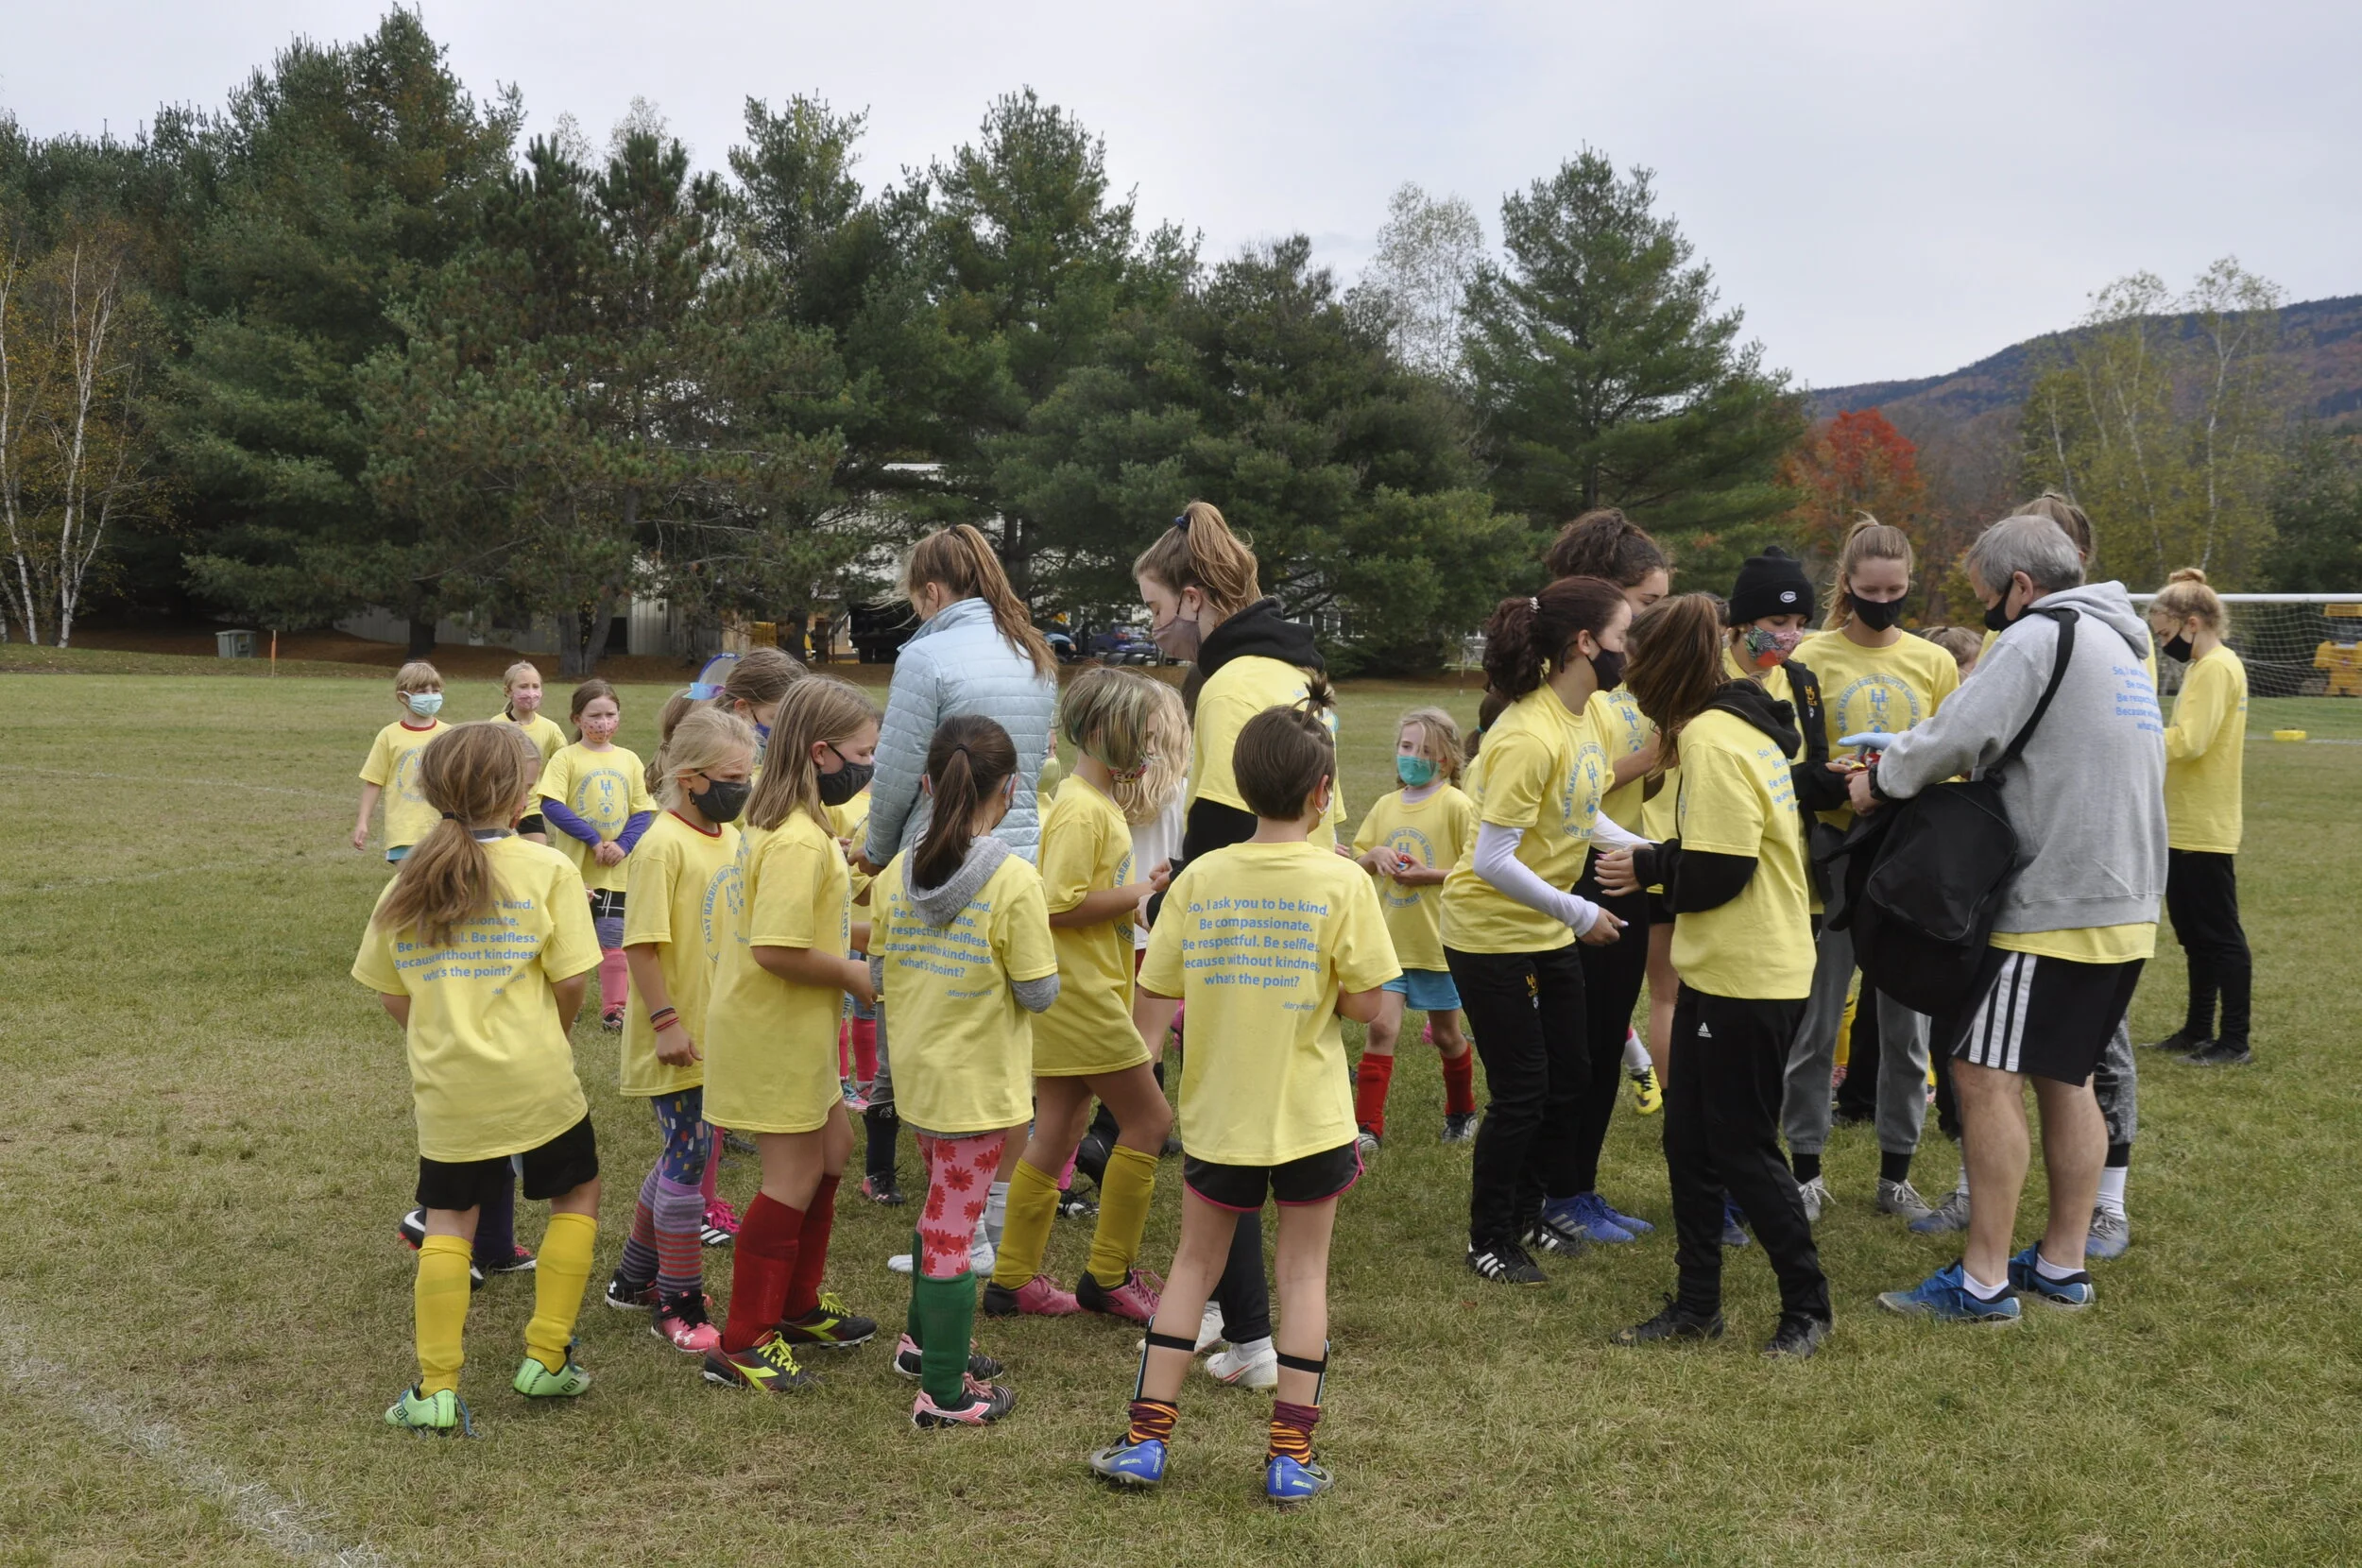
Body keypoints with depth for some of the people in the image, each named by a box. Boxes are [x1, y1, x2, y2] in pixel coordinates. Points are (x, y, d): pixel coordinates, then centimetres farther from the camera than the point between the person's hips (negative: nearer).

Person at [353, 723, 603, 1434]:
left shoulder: (409, 880, 4)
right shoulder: (547, 869, -8)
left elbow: (392, 995, 7)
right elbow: (570, 981, -10)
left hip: (445, 1085, 3)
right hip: (535, 1077, -3)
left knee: (449, 1219, 16)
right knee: (577, 1197, 18)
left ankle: (435, 1390, 9)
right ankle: (545, 1360, 17)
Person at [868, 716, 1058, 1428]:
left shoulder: (896, 875, -2)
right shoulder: (1014, 881, -20)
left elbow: (877, 977, 5)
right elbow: (1038, 992, -15)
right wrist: (1043, 960, 5)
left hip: (917, 1071, 6)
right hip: (978, 1082, -6)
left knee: (941, 1207, 26)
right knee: (953, 1226, 1)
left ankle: (926, 1338, 42)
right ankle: (945, 1395, 11)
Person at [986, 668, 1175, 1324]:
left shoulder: (1101, 802, 14)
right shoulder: (1081, 809, -17)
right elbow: (1060, 904, -24)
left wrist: (1139, 885, 2)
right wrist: (1138, 892, -16)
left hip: (1076, 993, 10)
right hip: (1079, 992, -10)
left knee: (1057, 1136, 12)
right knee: (1149, 1120, -1)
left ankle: (1013, 1281, 18)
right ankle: (1109, 1276, 9)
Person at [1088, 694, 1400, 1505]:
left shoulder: (1200, 878, -6)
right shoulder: (1341, 883, -13)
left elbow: (1151, 1007, -4)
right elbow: (1370, 1005, -10)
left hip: (1217, 1113, 2)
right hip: (1310, 1118, -2)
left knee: (1194, 1265, 16)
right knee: (1303, 1272, 12)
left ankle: (1146, 1438, 18)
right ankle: (1290, 1455, 15)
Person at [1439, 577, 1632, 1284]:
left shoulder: (1580, 715, 1)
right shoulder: (1529, 736, -27)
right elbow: (1493, 861, -28)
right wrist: (1579, 913, -21)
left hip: (1551, 932, 9)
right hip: (1492, 934, -9)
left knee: (1570, 1079, 15)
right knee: (1520, 1091, -1)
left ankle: (1532, 1210, 35)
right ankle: (1489, 1241, 18)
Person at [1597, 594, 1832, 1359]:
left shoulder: (1711, 737, -18)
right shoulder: (1744, 726, 12)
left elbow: (1717, 871, -22)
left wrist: (1648, 866, -7)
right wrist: (1655, 861, 4)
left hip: (1746, 980, -10)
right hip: (1725, 971, 10)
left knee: (1743, 1149, 2)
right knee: (1689, 1138, 14)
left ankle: (1806, 1307, 17)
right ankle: (1697, 1304, 24)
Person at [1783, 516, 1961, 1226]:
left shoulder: (1935, 663, 6)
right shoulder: (1813, 658, -2)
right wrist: (1835, 782, -21)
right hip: (1835, 849, -2)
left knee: (1907, 1021, 8)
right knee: (1816, 1020, 3)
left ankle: (1896, 1174, 21)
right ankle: (1806, 1170, 17)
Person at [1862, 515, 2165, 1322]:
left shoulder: (2039, 637, -12)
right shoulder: (2121, 646, 18)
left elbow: (1960, 734, -21)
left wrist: (1883, 779, -4)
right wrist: (1904, 767, 8)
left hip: (2053, 906, -10)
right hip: (2125, 905, 10)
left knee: (1985, 1074, -6)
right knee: (2065, 1077, 15)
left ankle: (1983, 1280, -4)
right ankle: (2062, 1264, 21)